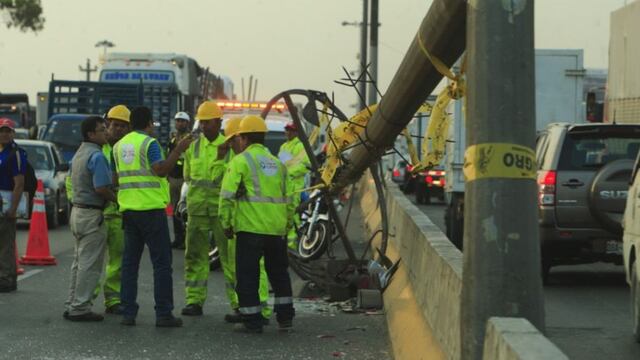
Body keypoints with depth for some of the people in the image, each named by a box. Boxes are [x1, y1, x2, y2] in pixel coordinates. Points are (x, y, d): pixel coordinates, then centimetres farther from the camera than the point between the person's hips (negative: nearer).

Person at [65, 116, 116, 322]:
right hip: (92, 214, -10)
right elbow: (101, 188, -23)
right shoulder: (97, 156, -16)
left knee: (79, 262, 15)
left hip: (77, 210, 10)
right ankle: (80, 308, -4)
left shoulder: (79, 154, 14)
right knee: (90, 264, -5)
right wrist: (116, 198, -6)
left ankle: (73, 306, 17)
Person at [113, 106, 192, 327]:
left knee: (130, 261, 9)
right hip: (151, 209, -6)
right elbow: (161, 170, -22)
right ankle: (164, 314, -4)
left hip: (128, 209, 6)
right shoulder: (149, 143, -9)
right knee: (161, 262, -2)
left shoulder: (119, 145, 12)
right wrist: (178, 150, -18)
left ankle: (128, 312, 5)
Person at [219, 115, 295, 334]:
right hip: (277, 229, 6)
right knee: (279, 273, 18)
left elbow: (227, 196, -9)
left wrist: (226, 224, 0)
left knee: (247, 275, 1)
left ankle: (252, 321, 1)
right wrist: (287, 225, 23)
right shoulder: (277, 164, 17)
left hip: (250, 228, -6)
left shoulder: (240, 161, -2)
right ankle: (285, 318, 18)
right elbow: (288, 199, 17)